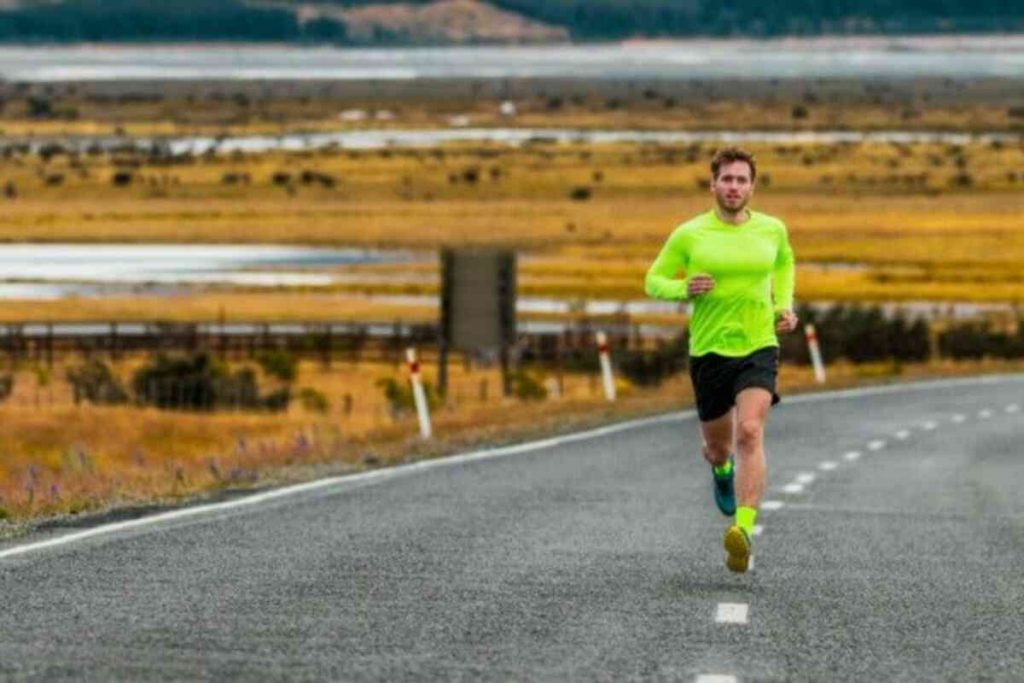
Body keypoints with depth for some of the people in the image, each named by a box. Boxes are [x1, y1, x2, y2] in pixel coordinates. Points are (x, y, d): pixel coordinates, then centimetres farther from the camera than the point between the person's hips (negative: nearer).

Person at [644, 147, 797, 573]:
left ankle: (743, 531, -33)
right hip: (709, 351, 1)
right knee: (717, 446, 14)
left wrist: (784, 305, 11)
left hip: (759, 348, -1)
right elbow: (654, 281, 4)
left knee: (750, 432, -23)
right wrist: (684, 289, -16)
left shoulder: (772, 230, 4)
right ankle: (722, 472, 55)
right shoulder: (689, 235, -4)